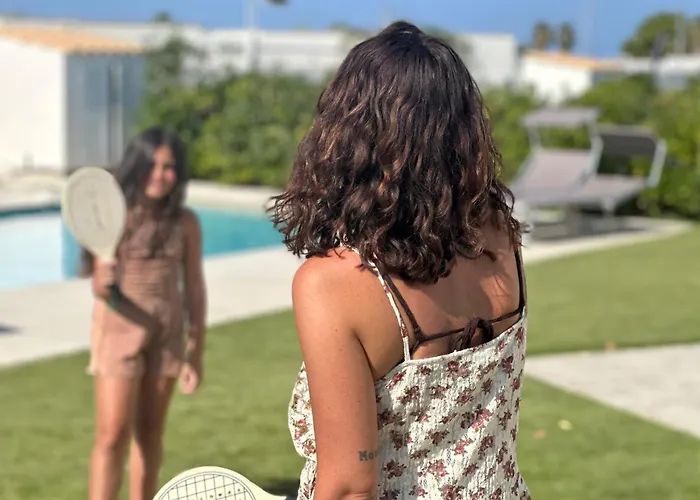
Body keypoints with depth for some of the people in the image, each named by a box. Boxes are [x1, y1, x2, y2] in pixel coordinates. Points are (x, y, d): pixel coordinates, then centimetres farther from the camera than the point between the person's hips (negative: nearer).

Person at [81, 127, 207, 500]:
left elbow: (194, 289, 3)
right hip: (118, 332, -3)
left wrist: (196, 354, 2)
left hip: (167, 335, 3)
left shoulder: (185, 223, -2)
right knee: (112, 436, -7)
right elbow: (101, 287, -11)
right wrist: (104, 286, -36)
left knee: (150, 433, 12)